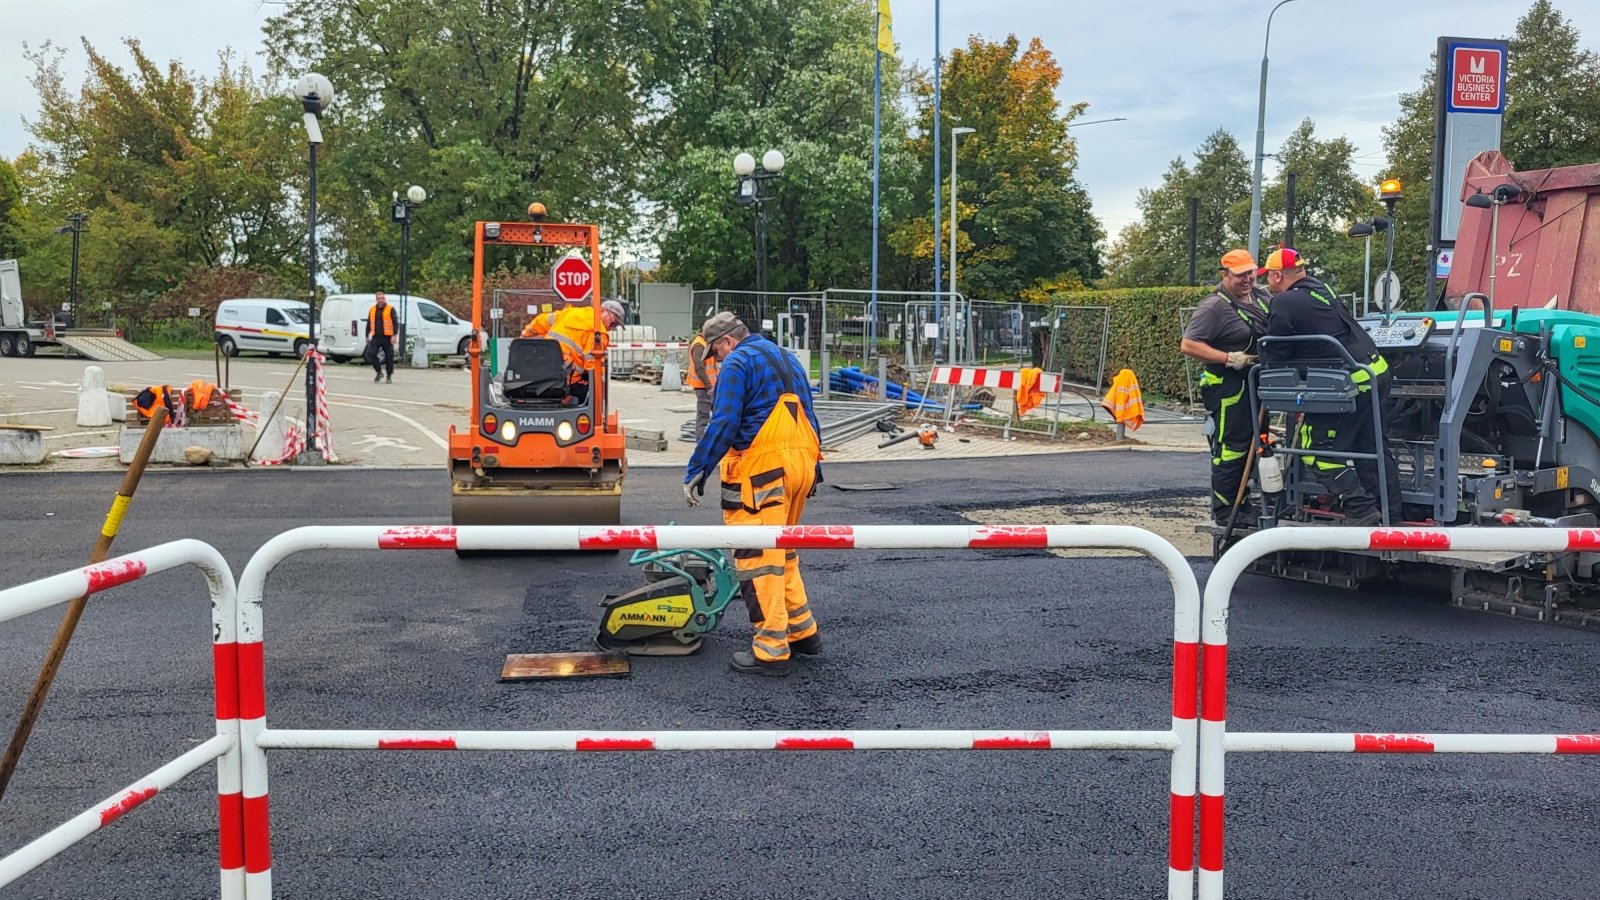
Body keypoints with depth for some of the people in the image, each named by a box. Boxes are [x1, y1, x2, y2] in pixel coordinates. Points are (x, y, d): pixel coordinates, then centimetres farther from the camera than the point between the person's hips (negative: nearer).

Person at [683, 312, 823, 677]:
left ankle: (771, 651, -3)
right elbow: (808, 416, 24)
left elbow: (723, 425, -14)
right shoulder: (788, 359, 21)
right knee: (782, 552, 20)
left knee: (757, 558, -4)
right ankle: (803, 632, 24)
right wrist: (814, 466, 29)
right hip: (802, 463, 9)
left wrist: (695, 472, -11)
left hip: (763, 469, -9)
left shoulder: (737, 363, -5)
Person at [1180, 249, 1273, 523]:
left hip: (1256, 385, 9)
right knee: (1230, 448, -8)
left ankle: (1241, 504, 26)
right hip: (1228, 386, -9)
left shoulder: (1262, 298, 12)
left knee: (1251, 445, 15)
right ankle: (1224, 511, 0)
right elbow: (1188, 345, -20)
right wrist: (1230, 358, -23)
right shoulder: (1215, 306, -13)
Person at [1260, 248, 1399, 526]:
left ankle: (1361, 511, -5)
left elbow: (1274, 357, -6)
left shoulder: (1284, 304, -11)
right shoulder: (1319, 288, 16)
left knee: (1319, 451, 0)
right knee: (1369, 444, 19)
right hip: (1377, 371, 9)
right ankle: (1391, 510, 25)